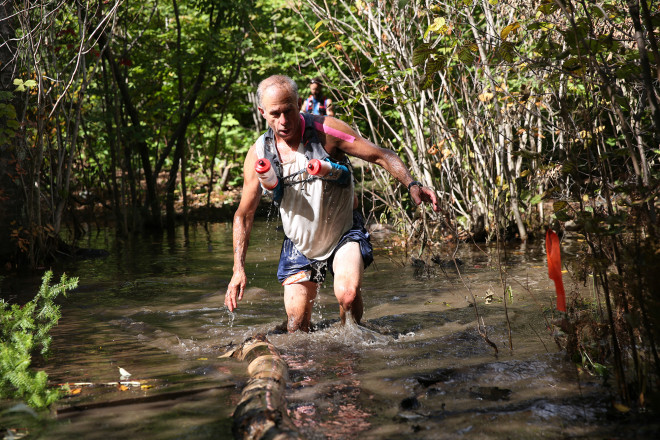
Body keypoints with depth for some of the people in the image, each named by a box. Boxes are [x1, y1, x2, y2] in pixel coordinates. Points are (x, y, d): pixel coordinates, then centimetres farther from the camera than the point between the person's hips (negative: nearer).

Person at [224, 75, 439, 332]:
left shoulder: (325, 130, -17)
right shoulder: (259, 154, -9)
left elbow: (381, 156, -14)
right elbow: (244, 214, 0)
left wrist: (412, 185, -31)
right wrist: (238, 269, -7)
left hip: (344, 235, -3)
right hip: (299, 246, 3)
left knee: (348, 293, -28)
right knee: (296, 324, 1)